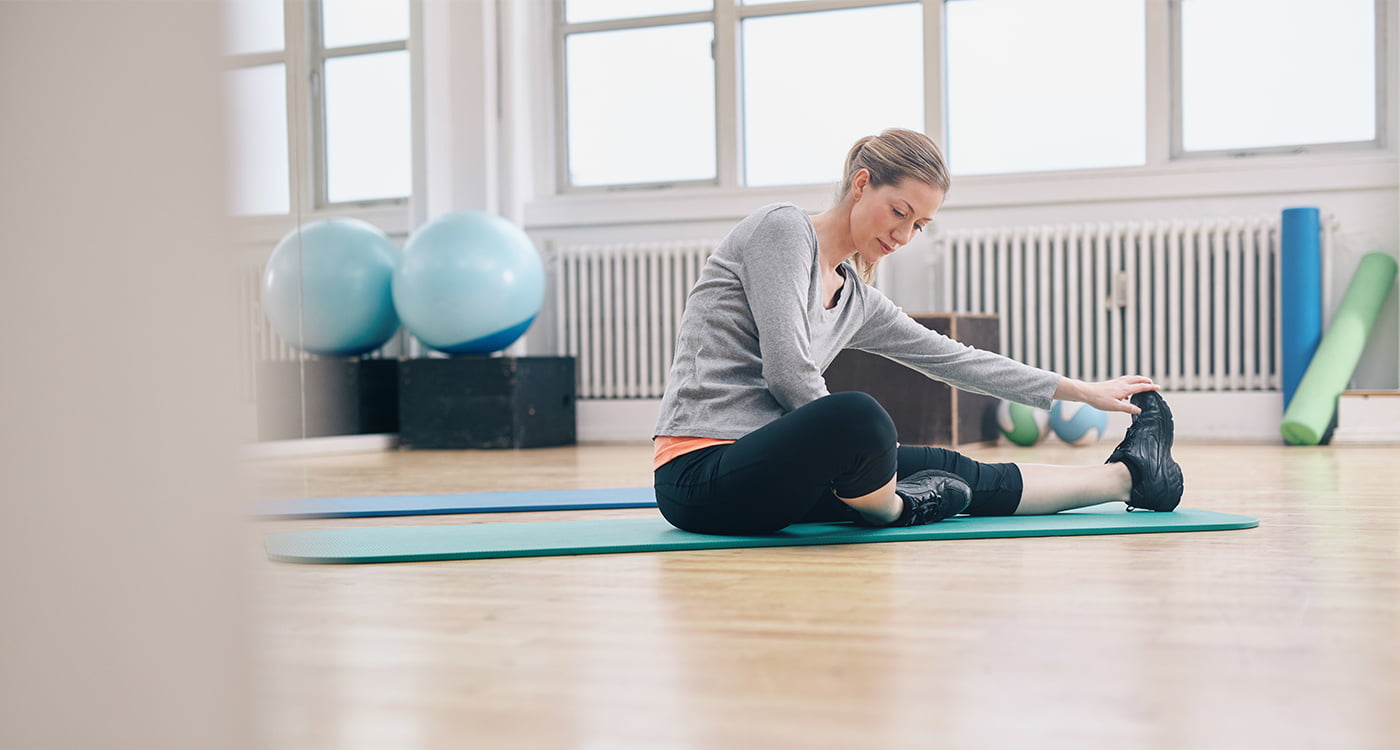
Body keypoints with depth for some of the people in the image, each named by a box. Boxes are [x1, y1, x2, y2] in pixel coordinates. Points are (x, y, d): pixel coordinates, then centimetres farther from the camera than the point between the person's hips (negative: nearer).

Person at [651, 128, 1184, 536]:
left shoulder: (856, 299, 16)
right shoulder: (783, 228, -9)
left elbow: (954, 359, 24)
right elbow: (788, 374, -18)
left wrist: (1083, 391, 29)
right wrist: (858, 440, -5)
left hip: (767, 463, 8)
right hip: (700, 475, -8)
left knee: (959, 476, 10)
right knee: (857, 416, -33)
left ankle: (1126, 476, 28)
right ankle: (892, 507, -2)